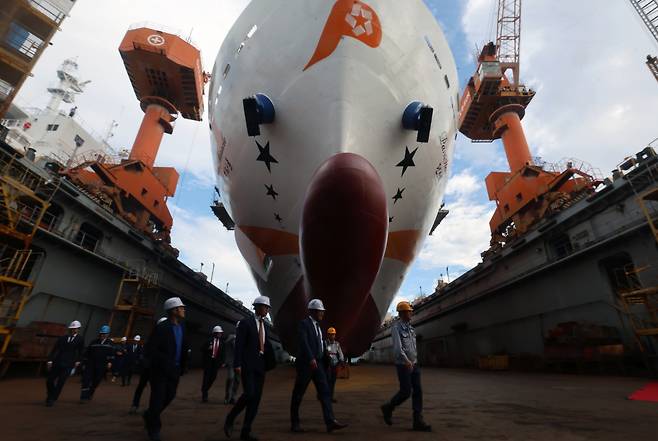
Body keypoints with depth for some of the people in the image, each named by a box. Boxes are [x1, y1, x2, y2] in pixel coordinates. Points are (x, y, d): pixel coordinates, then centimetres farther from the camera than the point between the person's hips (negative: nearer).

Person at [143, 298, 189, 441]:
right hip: (160, 370, -7)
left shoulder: (181, 327, 4)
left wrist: (181, 367, 8)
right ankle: (153, 429, 25)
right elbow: (150, 350, -19)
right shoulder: (161, 328, -17)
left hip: (174, 369, 7)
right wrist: (165, 362, -24)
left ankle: (150, 416, 41)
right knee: (158, 398, 4)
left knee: (170, 396, 15)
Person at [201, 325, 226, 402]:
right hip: (208, 361, -3)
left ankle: (205, 390, 27)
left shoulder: (221, 342, 6)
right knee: (206, 377, -3)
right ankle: (204, 394, 9)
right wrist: (208, 348, -20)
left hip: (216, 361, 3)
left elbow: (222, 352, 11)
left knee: (213, 377, 3)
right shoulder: (209, 340, -4)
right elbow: (202, 349, 0)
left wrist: (222, 361, 7)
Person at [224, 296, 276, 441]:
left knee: (256, 398, 5)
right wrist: (237, 364, -17)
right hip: (247, 364, -6)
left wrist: (269, 363, 3)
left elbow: (266, 345, 14)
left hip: (260, 365, 6)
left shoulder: (265, 326, 15)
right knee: (249, 394, -16)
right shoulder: (245, 323, -4)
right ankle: (230, 419, 9)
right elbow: (239, 345, -10)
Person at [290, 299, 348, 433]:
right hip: (306, 364, -8)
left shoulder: (317, 325, 14)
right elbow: (303, 342, -26)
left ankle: (330, 422, -2)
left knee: (325, 392, -1)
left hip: (318, 363, 8)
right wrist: (311, 359, -35)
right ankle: (294, 423, 19)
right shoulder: (304, 323, -13)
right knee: (298, 394, 6)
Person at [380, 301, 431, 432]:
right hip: (403, 365, -7)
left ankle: (418, 421, 8)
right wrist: (406, 361, -36)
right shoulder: (396, 327, -14)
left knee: (417, 391, 3)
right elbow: (398, 347, -25)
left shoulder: (410, 327, 12)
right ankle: (388, 408, 19)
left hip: (414, 364, 7)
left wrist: (414, 360, 20)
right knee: (406, 392, -4)